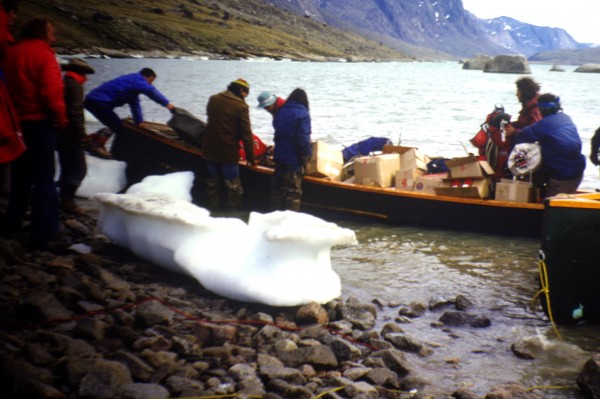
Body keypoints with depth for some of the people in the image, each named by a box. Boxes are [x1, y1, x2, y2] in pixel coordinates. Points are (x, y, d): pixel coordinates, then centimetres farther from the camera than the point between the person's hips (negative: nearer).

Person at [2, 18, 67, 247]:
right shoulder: (43, 54, -12)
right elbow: (51, 92, -19)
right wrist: (61, 118, -7)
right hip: (40, 121, -7)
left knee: (21, 174, 18)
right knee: (43, 177, -3)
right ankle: (44, 230, -2)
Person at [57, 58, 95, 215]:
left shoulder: (63, 84, 18)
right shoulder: (74, 85, -12)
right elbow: (75, 112, -21)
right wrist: (81, 134, -18)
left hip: (61, 136, 10)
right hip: (71, 137, -10)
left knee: (67, 168, 17)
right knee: (79, 168, -9)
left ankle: (64, 198, 22)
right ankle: (67, 199, -12)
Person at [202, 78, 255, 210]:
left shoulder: (213, 99, 5)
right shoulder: (240, 106, -14)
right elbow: (246, 134, -13)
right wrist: (250, 156, -6)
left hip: (210, 150, 6)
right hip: (228, 153, -6)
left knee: (212, 185, 16)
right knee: (234, 188, 2)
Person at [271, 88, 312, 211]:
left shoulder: (281, 111, 10)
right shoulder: (302, 113, -13)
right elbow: (303, 140, -19)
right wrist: (306, 157, -10)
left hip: (279, 156, 7)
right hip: (294, 160, -7)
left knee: (278, 189, 16)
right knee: (293, 192, 0)